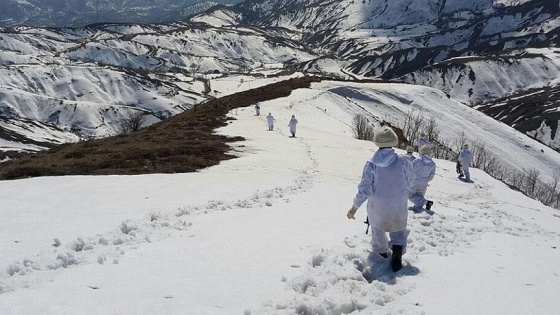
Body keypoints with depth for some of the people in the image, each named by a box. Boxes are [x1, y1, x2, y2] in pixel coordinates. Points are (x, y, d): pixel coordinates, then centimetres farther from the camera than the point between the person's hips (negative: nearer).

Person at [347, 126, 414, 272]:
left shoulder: (371, 164, -20)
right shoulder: (402, 161, -18)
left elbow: (364, 189, -16)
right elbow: (410, 179, 1)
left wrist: (354, 207, -4)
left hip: (377, 208, 0)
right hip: (399, 207, 0)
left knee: (378, 230, 26)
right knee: (399, 230, 22)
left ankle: (382, 254, 37)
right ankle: (397, 250, -2)